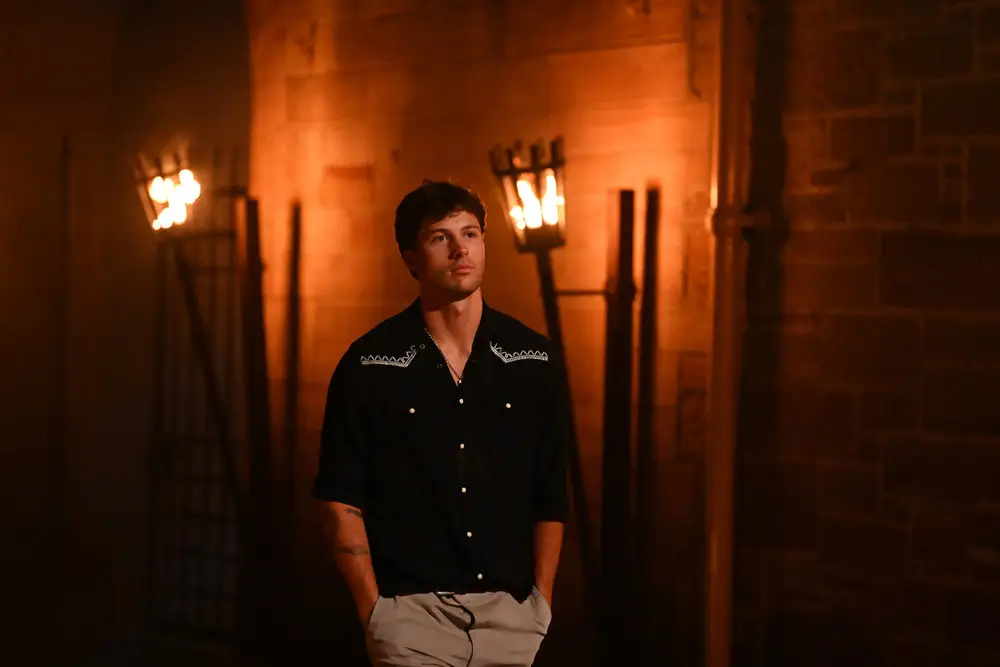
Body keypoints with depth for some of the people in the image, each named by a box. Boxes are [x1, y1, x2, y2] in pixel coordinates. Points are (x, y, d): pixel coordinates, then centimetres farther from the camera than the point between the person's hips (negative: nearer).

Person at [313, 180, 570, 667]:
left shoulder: (532, 358, 6)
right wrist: (373, 610, -6)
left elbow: (551, 499, 8)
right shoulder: (369, 365, -1)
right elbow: (343, 504, -1)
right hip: (413, 613, -2)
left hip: (510, 614, 2)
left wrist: (541, 602, 3)